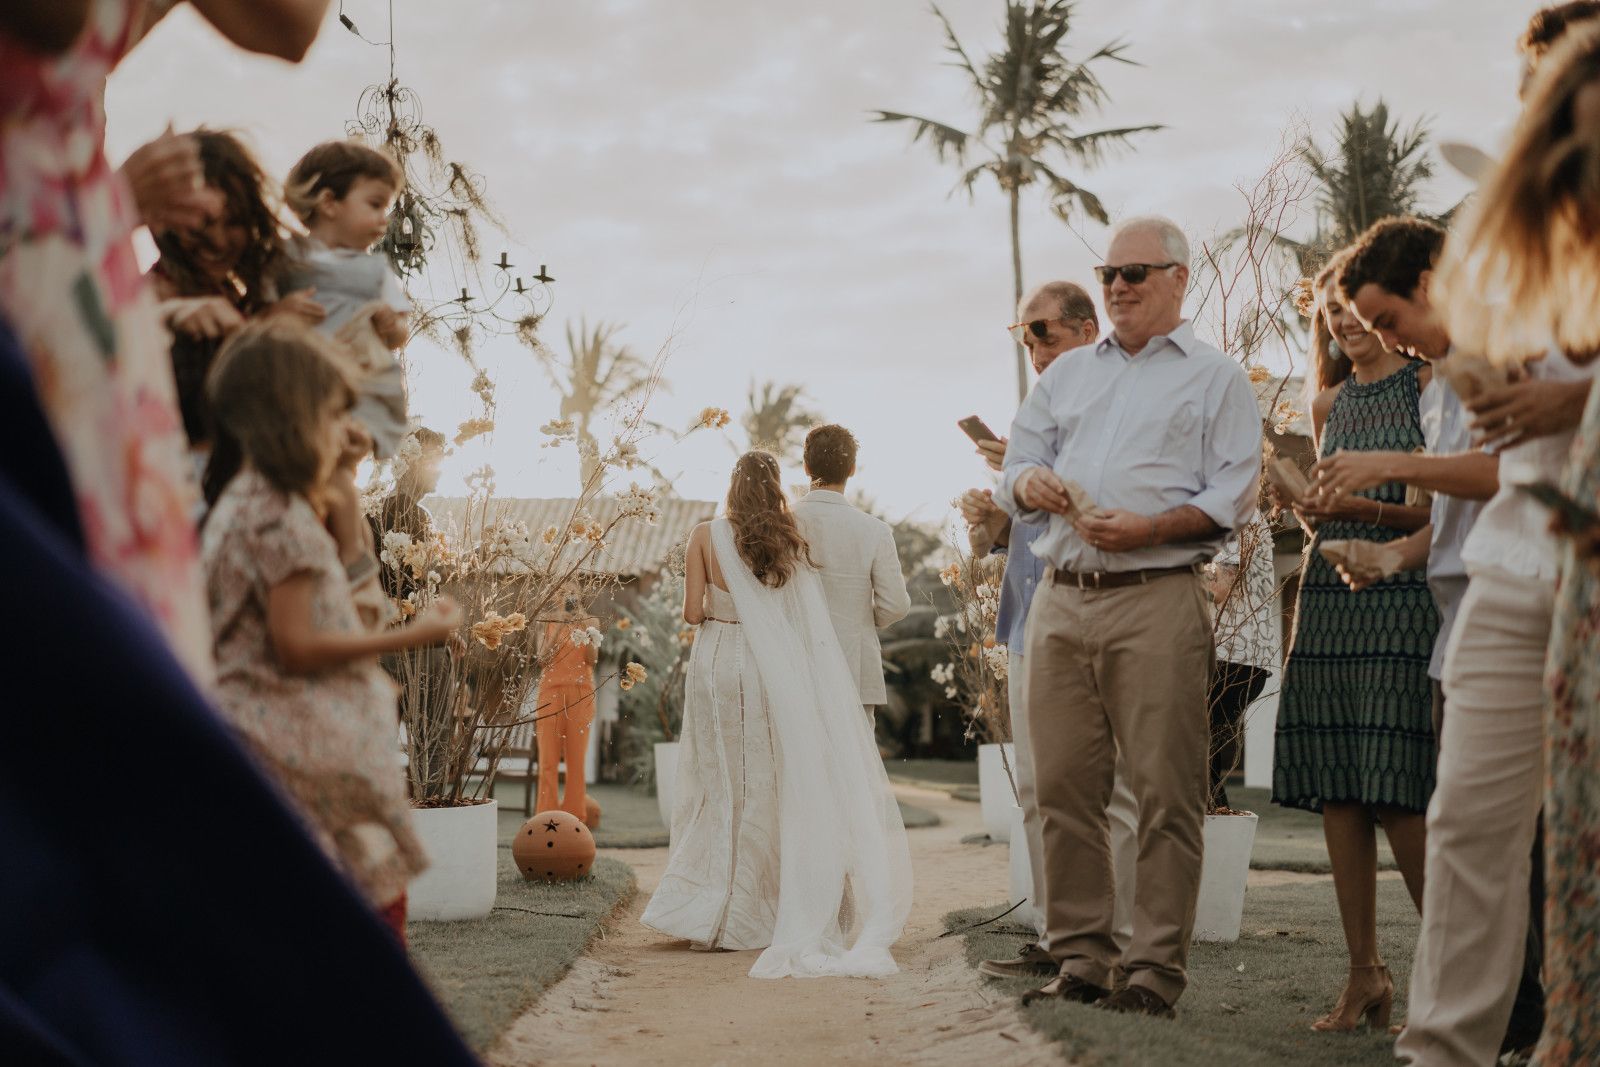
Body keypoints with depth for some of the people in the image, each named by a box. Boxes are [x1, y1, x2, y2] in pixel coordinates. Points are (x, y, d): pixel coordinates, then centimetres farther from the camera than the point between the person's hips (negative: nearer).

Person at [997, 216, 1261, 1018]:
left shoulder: (1215, 378, 8)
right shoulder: (1067, 375, 23)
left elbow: (1234, 493, -3)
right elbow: (1018, 464, 20)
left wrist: (1149, 527, -17)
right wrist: (1031, 483, -5)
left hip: (1157, 599, -5)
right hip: (1060, 599, 5)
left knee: (1164, 794, -5)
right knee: (1064, 787, 3)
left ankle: (1156, 970, 0)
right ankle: (1080, 959, 11)